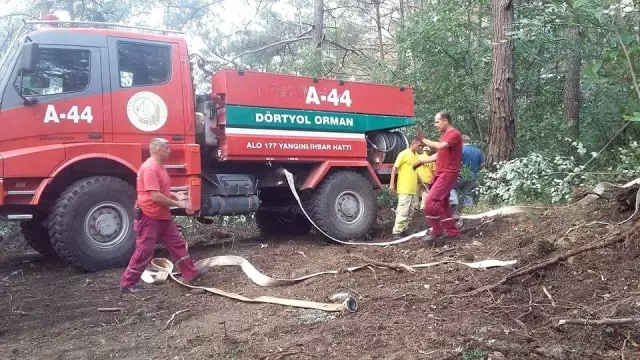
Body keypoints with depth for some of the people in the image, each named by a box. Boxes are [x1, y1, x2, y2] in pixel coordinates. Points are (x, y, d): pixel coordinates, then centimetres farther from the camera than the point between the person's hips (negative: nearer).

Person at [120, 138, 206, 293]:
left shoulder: (158, 167, 12)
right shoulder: (150, 168, -22)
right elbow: (155, 196, -27)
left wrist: (176, 196, 7)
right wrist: (177, 204, -18)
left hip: (163, 216, 10)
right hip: (149, 217, -10)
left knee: (177, 244, 12)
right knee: (144, 251, -1)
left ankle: (191, 274, 19)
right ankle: (127, 283, 13)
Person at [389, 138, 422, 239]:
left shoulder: (416, 155, 14)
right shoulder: (404, 154, -11)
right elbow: (394, 168, -13)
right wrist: (392, 183, -19)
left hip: (413, 188, 9)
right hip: (404, 188, -9)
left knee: (410, 212, 12)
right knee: (403, 211, -11)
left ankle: (403, 230, 20)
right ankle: (397, 232, -8)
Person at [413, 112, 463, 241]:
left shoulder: (454, 134, -13)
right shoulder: (444, 135, 17)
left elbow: (440, 146, -29)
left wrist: (423, 140, -19)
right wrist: (421, 162, 17)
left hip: (448, 174, -10)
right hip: (441, 174, 10)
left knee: (431, 199, -15)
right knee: (442, 203, 11)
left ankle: (436, 230, -6)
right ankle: (452, 231, 18)